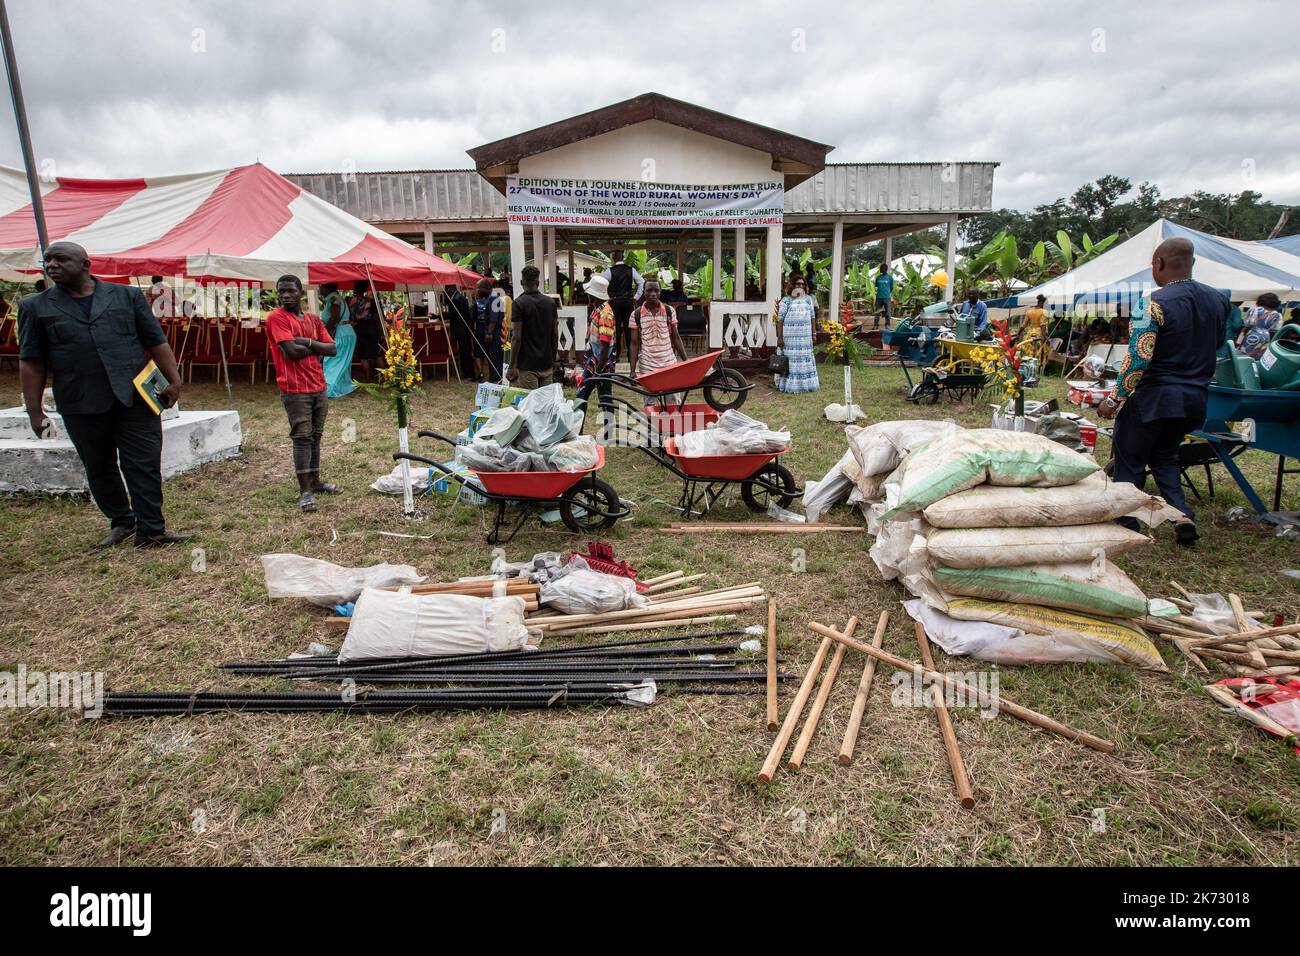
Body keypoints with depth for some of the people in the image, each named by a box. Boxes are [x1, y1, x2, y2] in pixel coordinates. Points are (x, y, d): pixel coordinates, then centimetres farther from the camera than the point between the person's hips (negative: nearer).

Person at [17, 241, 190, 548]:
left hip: (135, 398, -1)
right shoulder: (35, 307, 7)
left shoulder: (127, 295, 6)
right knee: (99, 469, 11)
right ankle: (121, 522, 28)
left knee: (145, 465, -3)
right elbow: (31, 363, 6)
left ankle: (151, 531, 3)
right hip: (81, 405, 2)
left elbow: (157, 342, 6)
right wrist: (35, 412, 1)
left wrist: (174, 381, -1)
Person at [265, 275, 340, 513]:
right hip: (295, 389, -6)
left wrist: (307, 342, -10)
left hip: (319, 386, 6)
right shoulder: (276, 317, -6)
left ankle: (315, 481, 23)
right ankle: (304, 491, -4)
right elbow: (292, 351, -17)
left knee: (315, 436, 12)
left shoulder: (313, 319, 13)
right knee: (302, 437, -7)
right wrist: (317, 347, -3)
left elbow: (332, 349, 4)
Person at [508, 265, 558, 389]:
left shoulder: (519, 303, -10)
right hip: (547, 364, 5)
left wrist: (512, 366, -11)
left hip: (527, 366, -5)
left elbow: (516, 337, -14)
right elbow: (555, 335, 8)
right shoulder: (551, 302, 5)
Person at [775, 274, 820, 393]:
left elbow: (813, 317, 13)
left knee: (805, 358, 6)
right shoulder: (786, 300, 0)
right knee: (790, 360, -1)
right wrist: (779, 337, -10)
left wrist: (814, 333, 7)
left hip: (805, 336, 4)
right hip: (790, 336, -3)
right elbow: (780, 319, -4)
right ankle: (789, 384, 5)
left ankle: (806, 383, 16)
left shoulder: (808, 299, 12)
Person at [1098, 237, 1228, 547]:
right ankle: (1182, 514, 8)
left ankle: (1126, 524, 11)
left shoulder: (1157, 303, -16)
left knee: (1129, 462, 7)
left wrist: (1113, 399, -15)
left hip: (1155, 396, -7)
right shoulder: (1218, 299, 5)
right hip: (1196, 398, 7)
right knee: (1165, 456, 24)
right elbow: (1216, 345, 17)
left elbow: (1138, 358, -20)